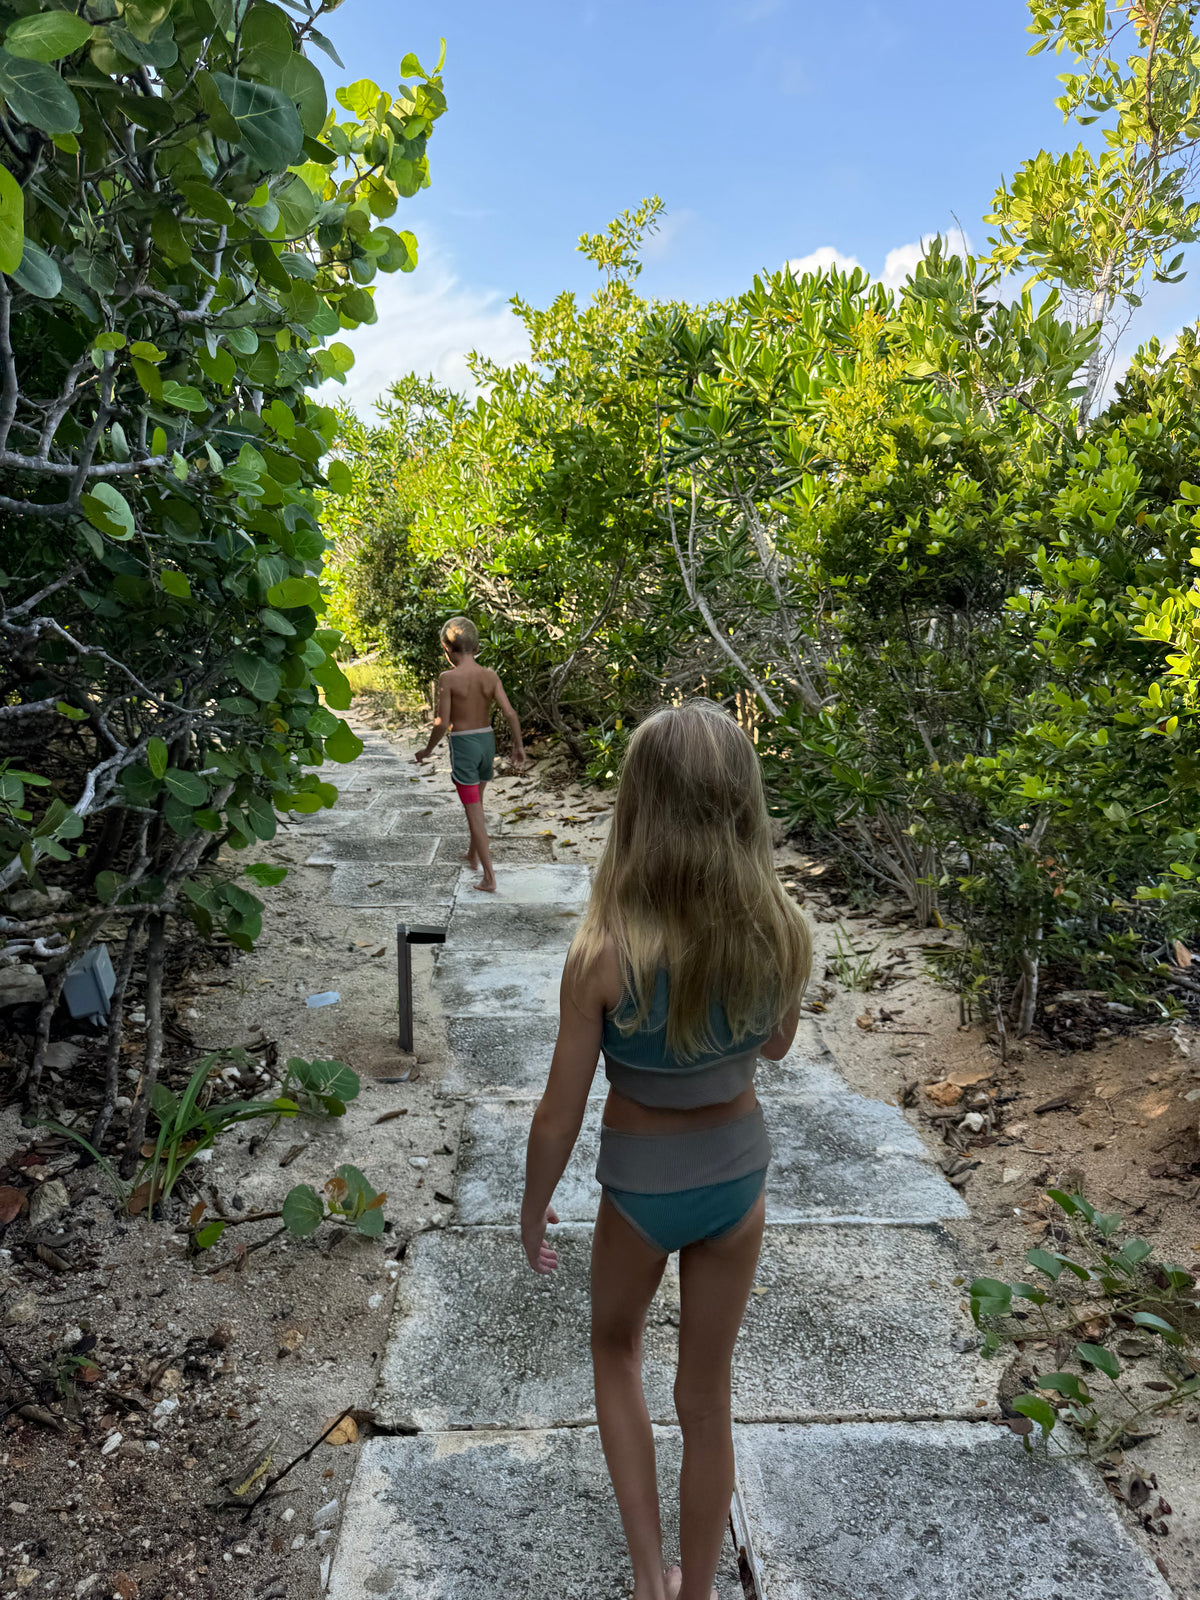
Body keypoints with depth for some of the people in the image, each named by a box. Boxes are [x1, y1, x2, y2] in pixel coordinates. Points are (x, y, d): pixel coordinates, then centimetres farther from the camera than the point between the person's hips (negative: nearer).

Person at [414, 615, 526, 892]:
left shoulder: (448, 678, -15)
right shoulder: (489, 675, -2)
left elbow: (442, 723, -16)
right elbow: (510, 714, -6)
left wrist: (428, 750, -1)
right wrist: (519, 745, 7)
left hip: (462, 745, -5)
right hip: (487, 740, 5)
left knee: (473, 810, 0)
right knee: (477, 801, 26)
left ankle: (489, 877, 0)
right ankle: (473, 856, 44)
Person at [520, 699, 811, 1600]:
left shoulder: (603, 958, -30)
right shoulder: (783, 937, -20)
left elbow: (559, 1120, -17)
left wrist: (534, 1210, 1)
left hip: (641, 1185, -2)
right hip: (737, 1172, 3)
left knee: (616, 1350, 30)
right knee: (707, 1394, 24)